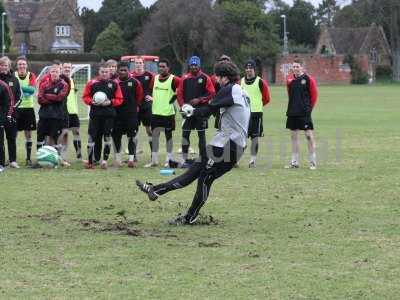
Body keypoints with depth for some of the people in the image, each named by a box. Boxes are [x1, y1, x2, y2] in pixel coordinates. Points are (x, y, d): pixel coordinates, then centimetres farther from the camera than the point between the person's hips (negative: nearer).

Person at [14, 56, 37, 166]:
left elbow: (33, 89, -15)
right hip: (15, 107, -1)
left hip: (28, 108, 1)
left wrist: (21, 87, -30)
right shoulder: (13, 75, 1)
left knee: (28, 134, 5)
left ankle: (28, 158, 12)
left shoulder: (31, 75, 0)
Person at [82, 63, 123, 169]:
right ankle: (90, 161, 7)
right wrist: (91, 101, -12)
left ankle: (105, 161, 12)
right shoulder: (92, 83, 1)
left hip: (109, 115, 1)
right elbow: (85, 97, 7)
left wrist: (110, 102, -11)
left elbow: (119, 99, 6)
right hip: (95, 115, -1)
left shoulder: (114, 84, 3)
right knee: (91, 137, -1)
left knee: (107, 138, 3)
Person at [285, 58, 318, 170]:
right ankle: (294, 162, 15)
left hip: (304, 113, -6)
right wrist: (293, 106, 13)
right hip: (292, 113, 6)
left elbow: (314, 95, -2)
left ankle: (313, 162, 0)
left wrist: (309, 107, -2)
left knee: (309, 135, -5)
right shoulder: (290, 79, 9)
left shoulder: (308, 79, -5)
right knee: (294, 136, 9)